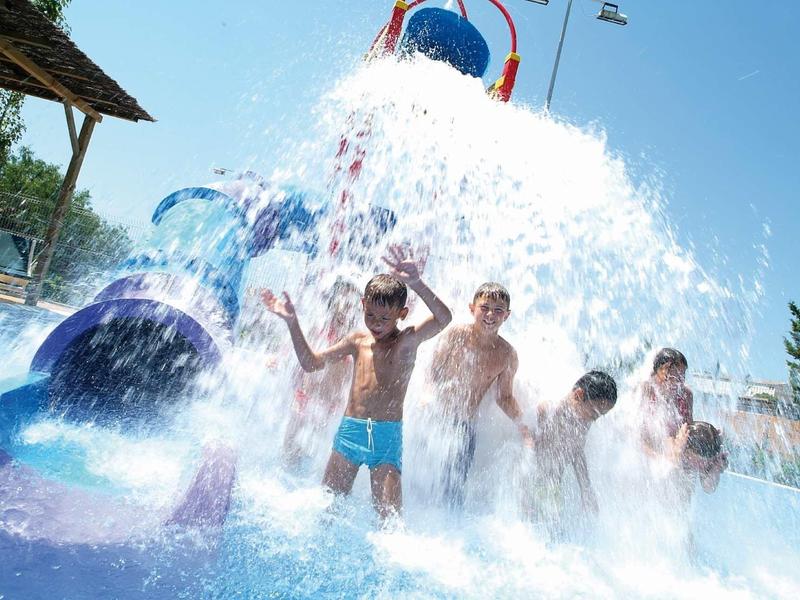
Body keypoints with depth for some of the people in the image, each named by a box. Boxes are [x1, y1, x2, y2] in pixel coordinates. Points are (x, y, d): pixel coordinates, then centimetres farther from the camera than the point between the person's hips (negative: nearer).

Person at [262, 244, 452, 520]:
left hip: (387, 435, -4)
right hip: (350, 430, 4)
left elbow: (443, 318, -22)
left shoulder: (407, 340, -3)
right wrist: (292, 322, 9)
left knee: (390, 516, -4)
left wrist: (416, 283, -36)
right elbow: (311, 363, 16)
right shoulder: (357, 340, 10)